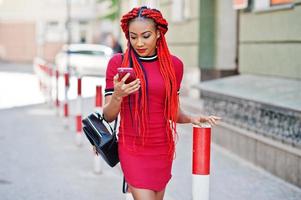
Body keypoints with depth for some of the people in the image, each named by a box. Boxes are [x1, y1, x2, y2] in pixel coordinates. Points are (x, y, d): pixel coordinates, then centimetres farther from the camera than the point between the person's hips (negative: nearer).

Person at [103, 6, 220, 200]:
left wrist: (192, 119, -8)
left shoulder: (174, 64, 3)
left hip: (163, 148, 3)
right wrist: (117, 96, -24)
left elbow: (173, 111, 12)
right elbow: (109, 116, -5)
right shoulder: (118, 62, -5)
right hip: (133, 149, -3)